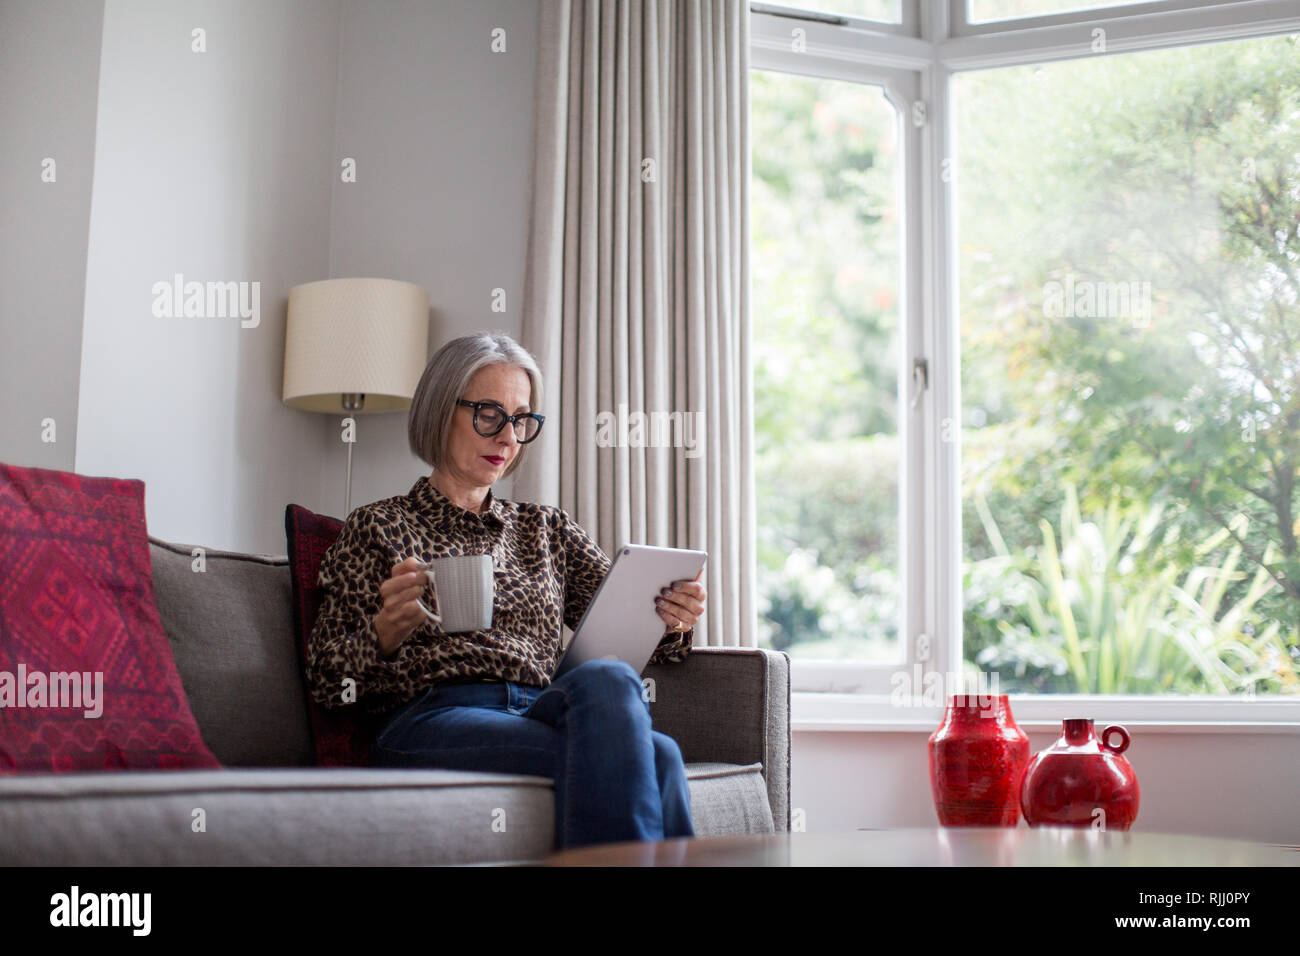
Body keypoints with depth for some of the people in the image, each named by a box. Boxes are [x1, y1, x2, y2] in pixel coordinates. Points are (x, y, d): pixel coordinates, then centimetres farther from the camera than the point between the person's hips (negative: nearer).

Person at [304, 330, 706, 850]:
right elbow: (328, 681, 8)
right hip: (434, 721, -4)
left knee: (608, 681, -37)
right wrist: (388, 628, -14)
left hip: (545, 717, 4)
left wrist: (671, 620, -7)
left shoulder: (546, 528, 28)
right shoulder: (377, 529, 16)